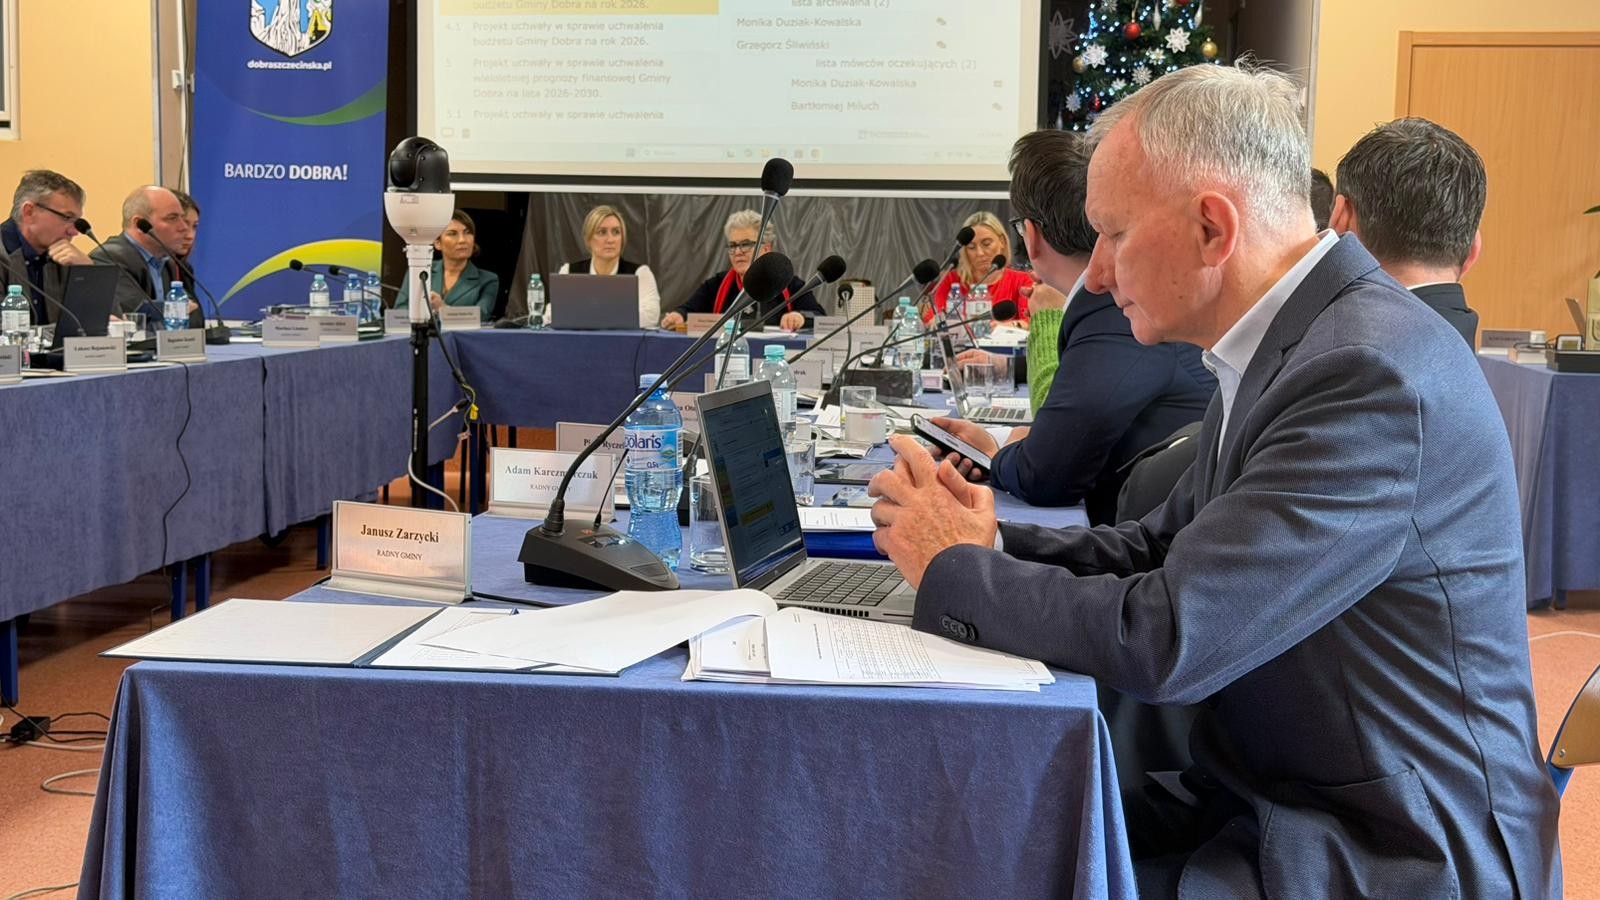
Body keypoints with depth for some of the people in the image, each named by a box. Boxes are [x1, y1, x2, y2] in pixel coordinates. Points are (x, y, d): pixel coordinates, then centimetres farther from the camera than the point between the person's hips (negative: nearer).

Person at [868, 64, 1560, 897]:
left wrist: (952, 567, -12)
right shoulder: (1273, 347, 6)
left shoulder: (1373, 374, -24)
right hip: (1261, 796, 8)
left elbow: (1164, 640, -26)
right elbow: (1163, 547, 12)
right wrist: (993, 542, -5)